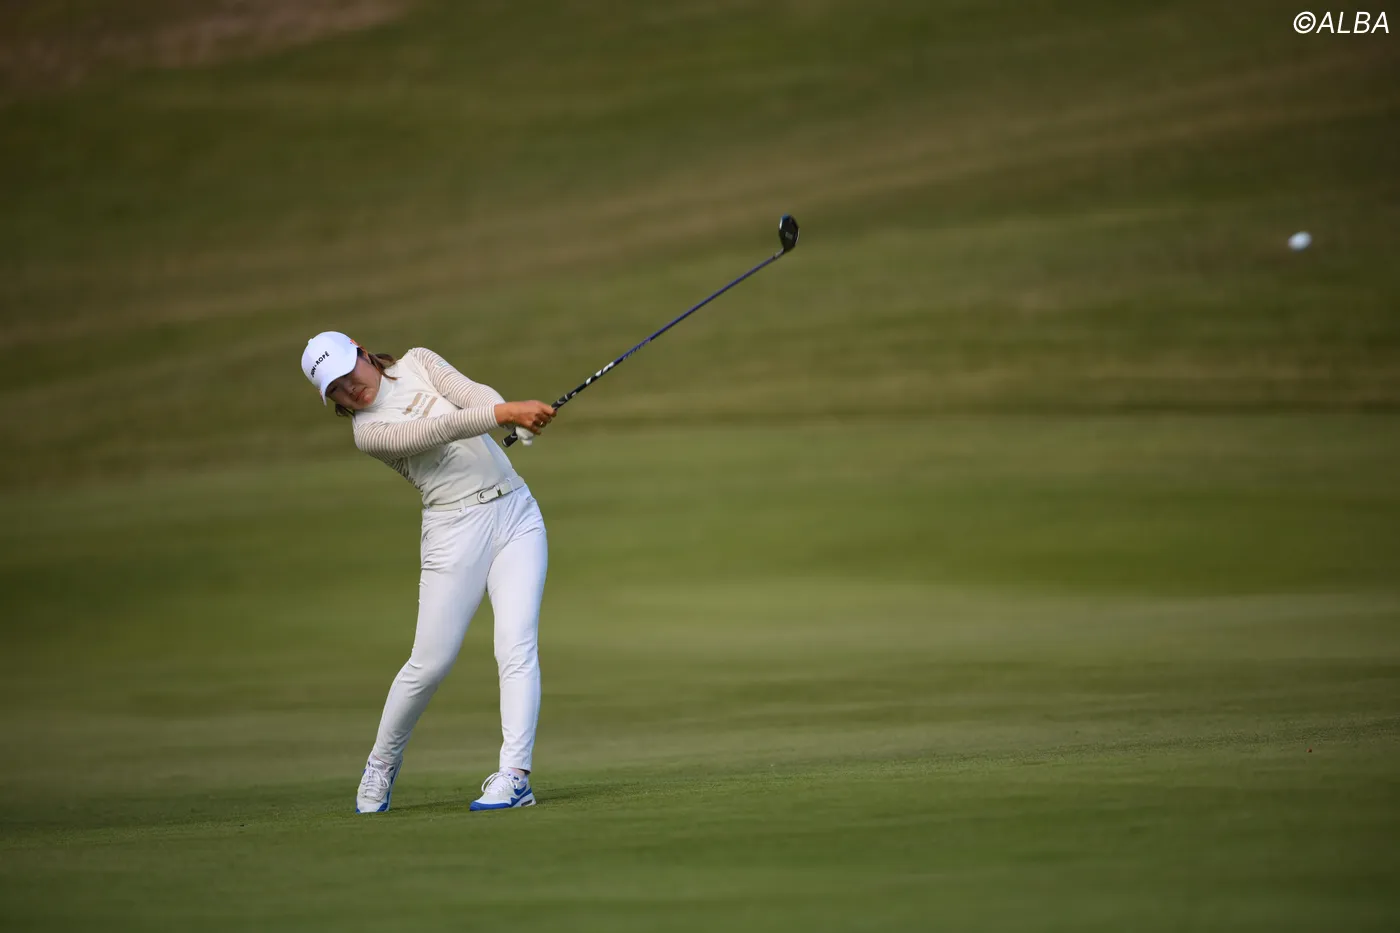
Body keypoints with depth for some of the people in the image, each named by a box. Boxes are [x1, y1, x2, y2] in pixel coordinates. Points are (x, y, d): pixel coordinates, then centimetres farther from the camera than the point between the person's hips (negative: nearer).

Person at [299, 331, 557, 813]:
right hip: (455, 530, -3)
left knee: (516, 647, -11)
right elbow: (435, 431, -23)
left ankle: (514, 775, -17)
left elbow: (471, 393, -7)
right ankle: (381, 765, 22)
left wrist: (519, 414, -28)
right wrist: (501, 414, -37)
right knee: (430, 663, -1)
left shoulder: (417, 362, 9)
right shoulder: (367, 432, -6)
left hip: (515, 510, 3)